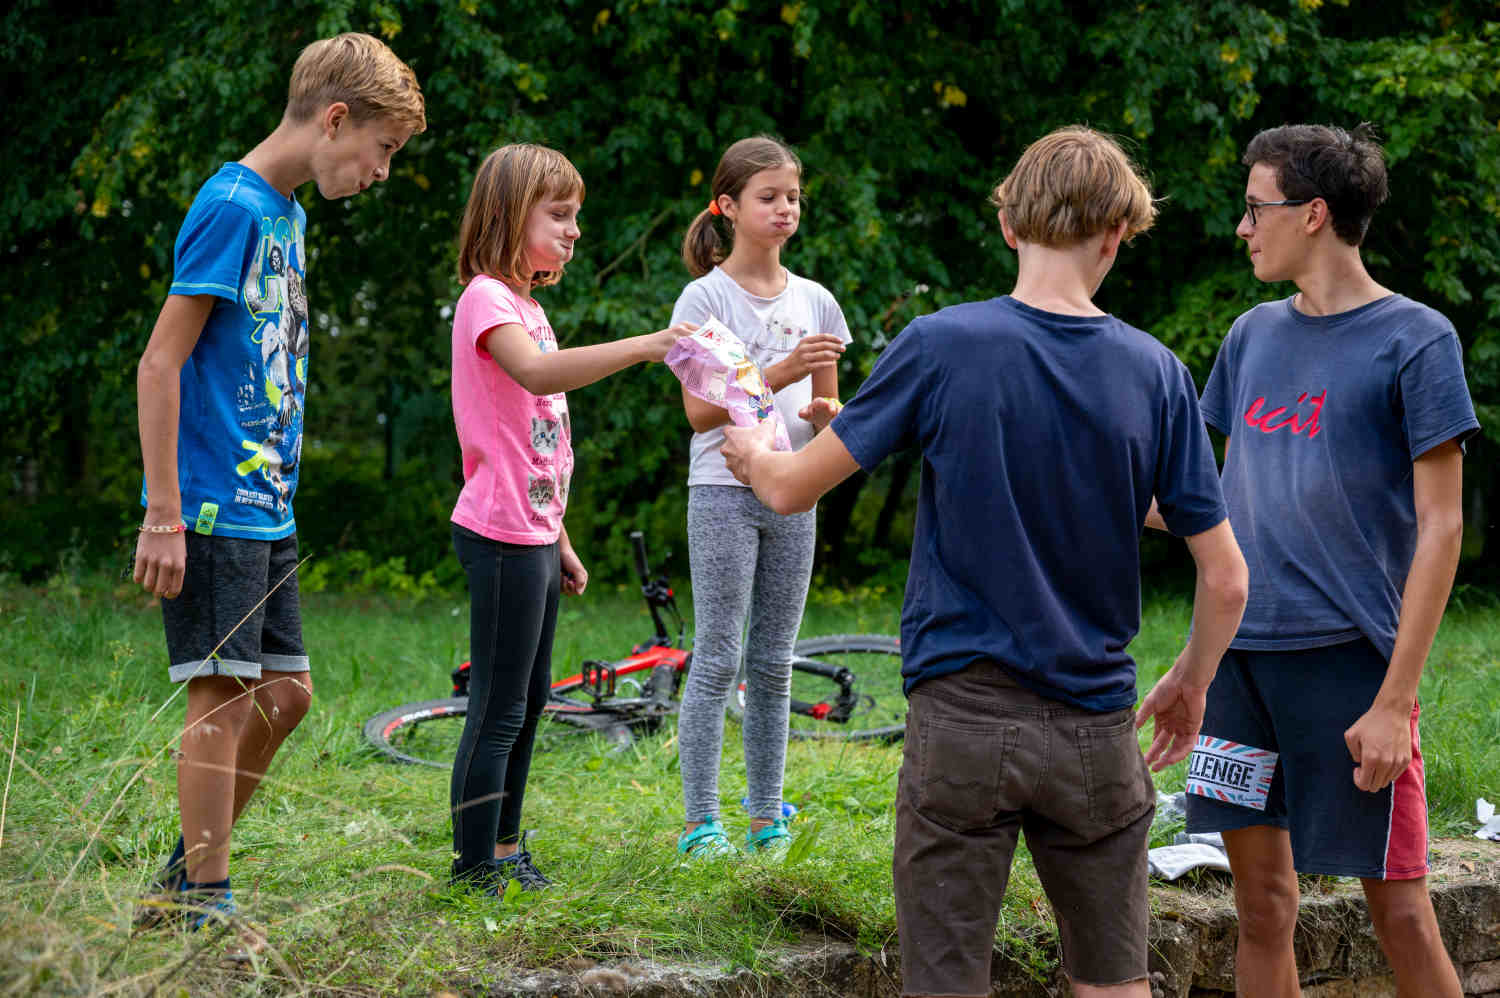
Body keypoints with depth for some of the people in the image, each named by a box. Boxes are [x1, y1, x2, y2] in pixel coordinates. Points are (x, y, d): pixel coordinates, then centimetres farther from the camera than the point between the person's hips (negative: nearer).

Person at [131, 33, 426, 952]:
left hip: (266, 507, 9)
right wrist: (164, 518, -19)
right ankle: (205, 905, 1)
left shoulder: (287, 214, 15)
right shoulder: (232, 207, -14)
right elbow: (161, 365, -17)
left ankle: (188, 873, 20)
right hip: (213, 507, -9)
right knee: (225, 694, -6)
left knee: (284, 691, 10)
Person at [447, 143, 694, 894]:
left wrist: (561, 541, 22)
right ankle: (472, 871, -2)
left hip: (533, 535, 10)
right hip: (501, 533, -10)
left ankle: (504, 852, 24)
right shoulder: (485, 298, -12)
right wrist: (641, 347, -41)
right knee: (498, 709, -7)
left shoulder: (526, 304, 18)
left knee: (529, 700, 15)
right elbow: (534, 372, -34)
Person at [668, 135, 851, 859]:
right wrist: (782, 372, -21)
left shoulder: (815, 301, 10)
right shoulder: (706, 297, -4)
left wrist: (826, 412, -9)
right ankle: (699, 821, -2)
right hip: (723, 491, -5)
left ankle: (767, 819, 14)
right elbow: (700, 412, -11)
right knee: (717, 659, -6)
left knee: (773, 663, 8)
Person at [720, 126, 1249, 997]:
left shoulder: (941, 346, -8)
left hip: (962, 723, -2)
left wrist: (753, 453, 23)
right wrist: (1190, 685, 18)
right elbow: (1225, 580, -1)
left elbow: (793, 489, 0)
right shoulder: (1154, 372, -3)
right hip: (1095, 729, 2)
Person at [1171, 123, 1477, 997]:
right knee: (1262, 898, 9)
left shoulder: (1416, 340, -5)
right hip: (1244, 655, 6)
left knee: (1399, 909, -2)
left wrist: (1395, 699, -13)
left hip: (1351, 661, -6)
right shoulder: (1255, 336, 12)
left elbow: (1441, 526, -8)